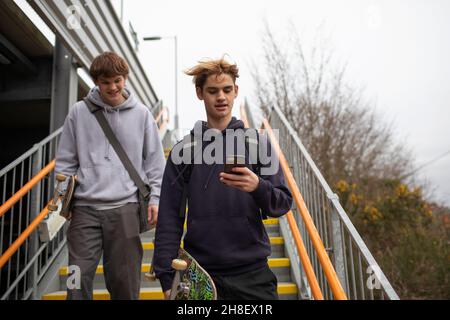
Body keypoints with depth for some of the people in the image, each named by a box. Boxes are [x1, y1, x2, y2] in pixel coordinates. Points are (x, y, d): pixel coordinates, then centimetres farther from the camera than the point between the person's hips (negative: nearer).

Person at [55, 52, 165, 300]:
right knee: (79, 277, 0)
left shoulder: (141, 114, 5)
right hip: (85, 207, 1)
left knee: (125, 280, 6)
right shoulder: (78, 112, 6)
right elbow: (65, 160, 11)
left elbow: (155, 161, 7)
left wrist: (155, 198, 1)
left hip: (125, 207, 0)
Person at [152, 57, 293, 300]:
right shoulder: (184, 150, 2)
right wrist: (167, 278, -1)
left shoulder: (257, 143, 1)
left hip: (252, 271, 0)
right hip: (200, 273, 1)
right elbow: (169, 219, 3)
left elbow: (283, 203, -2)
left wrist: (258, 187, -23)